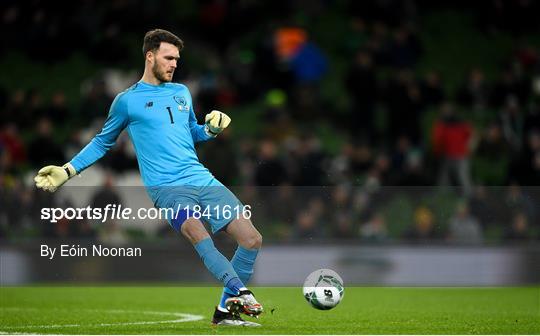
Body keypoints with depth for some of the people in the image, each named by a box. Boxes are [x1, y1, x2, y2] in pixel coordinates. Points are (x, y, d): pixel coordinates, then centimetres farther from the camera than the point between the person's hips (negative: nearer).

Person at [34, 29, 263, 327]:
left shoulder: (182, 92, 18)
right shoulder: (127, 101, 6)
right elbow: (102, 142, 19)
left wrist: (211, 129, 9)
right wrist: (67, 171, 14)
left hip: (202, 179, 5)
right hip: (166, 187, -5)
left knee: (252, 239, -6)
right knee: (197, 231, -36)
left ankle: (226, 311, 4)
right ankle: (242, 293, -45)